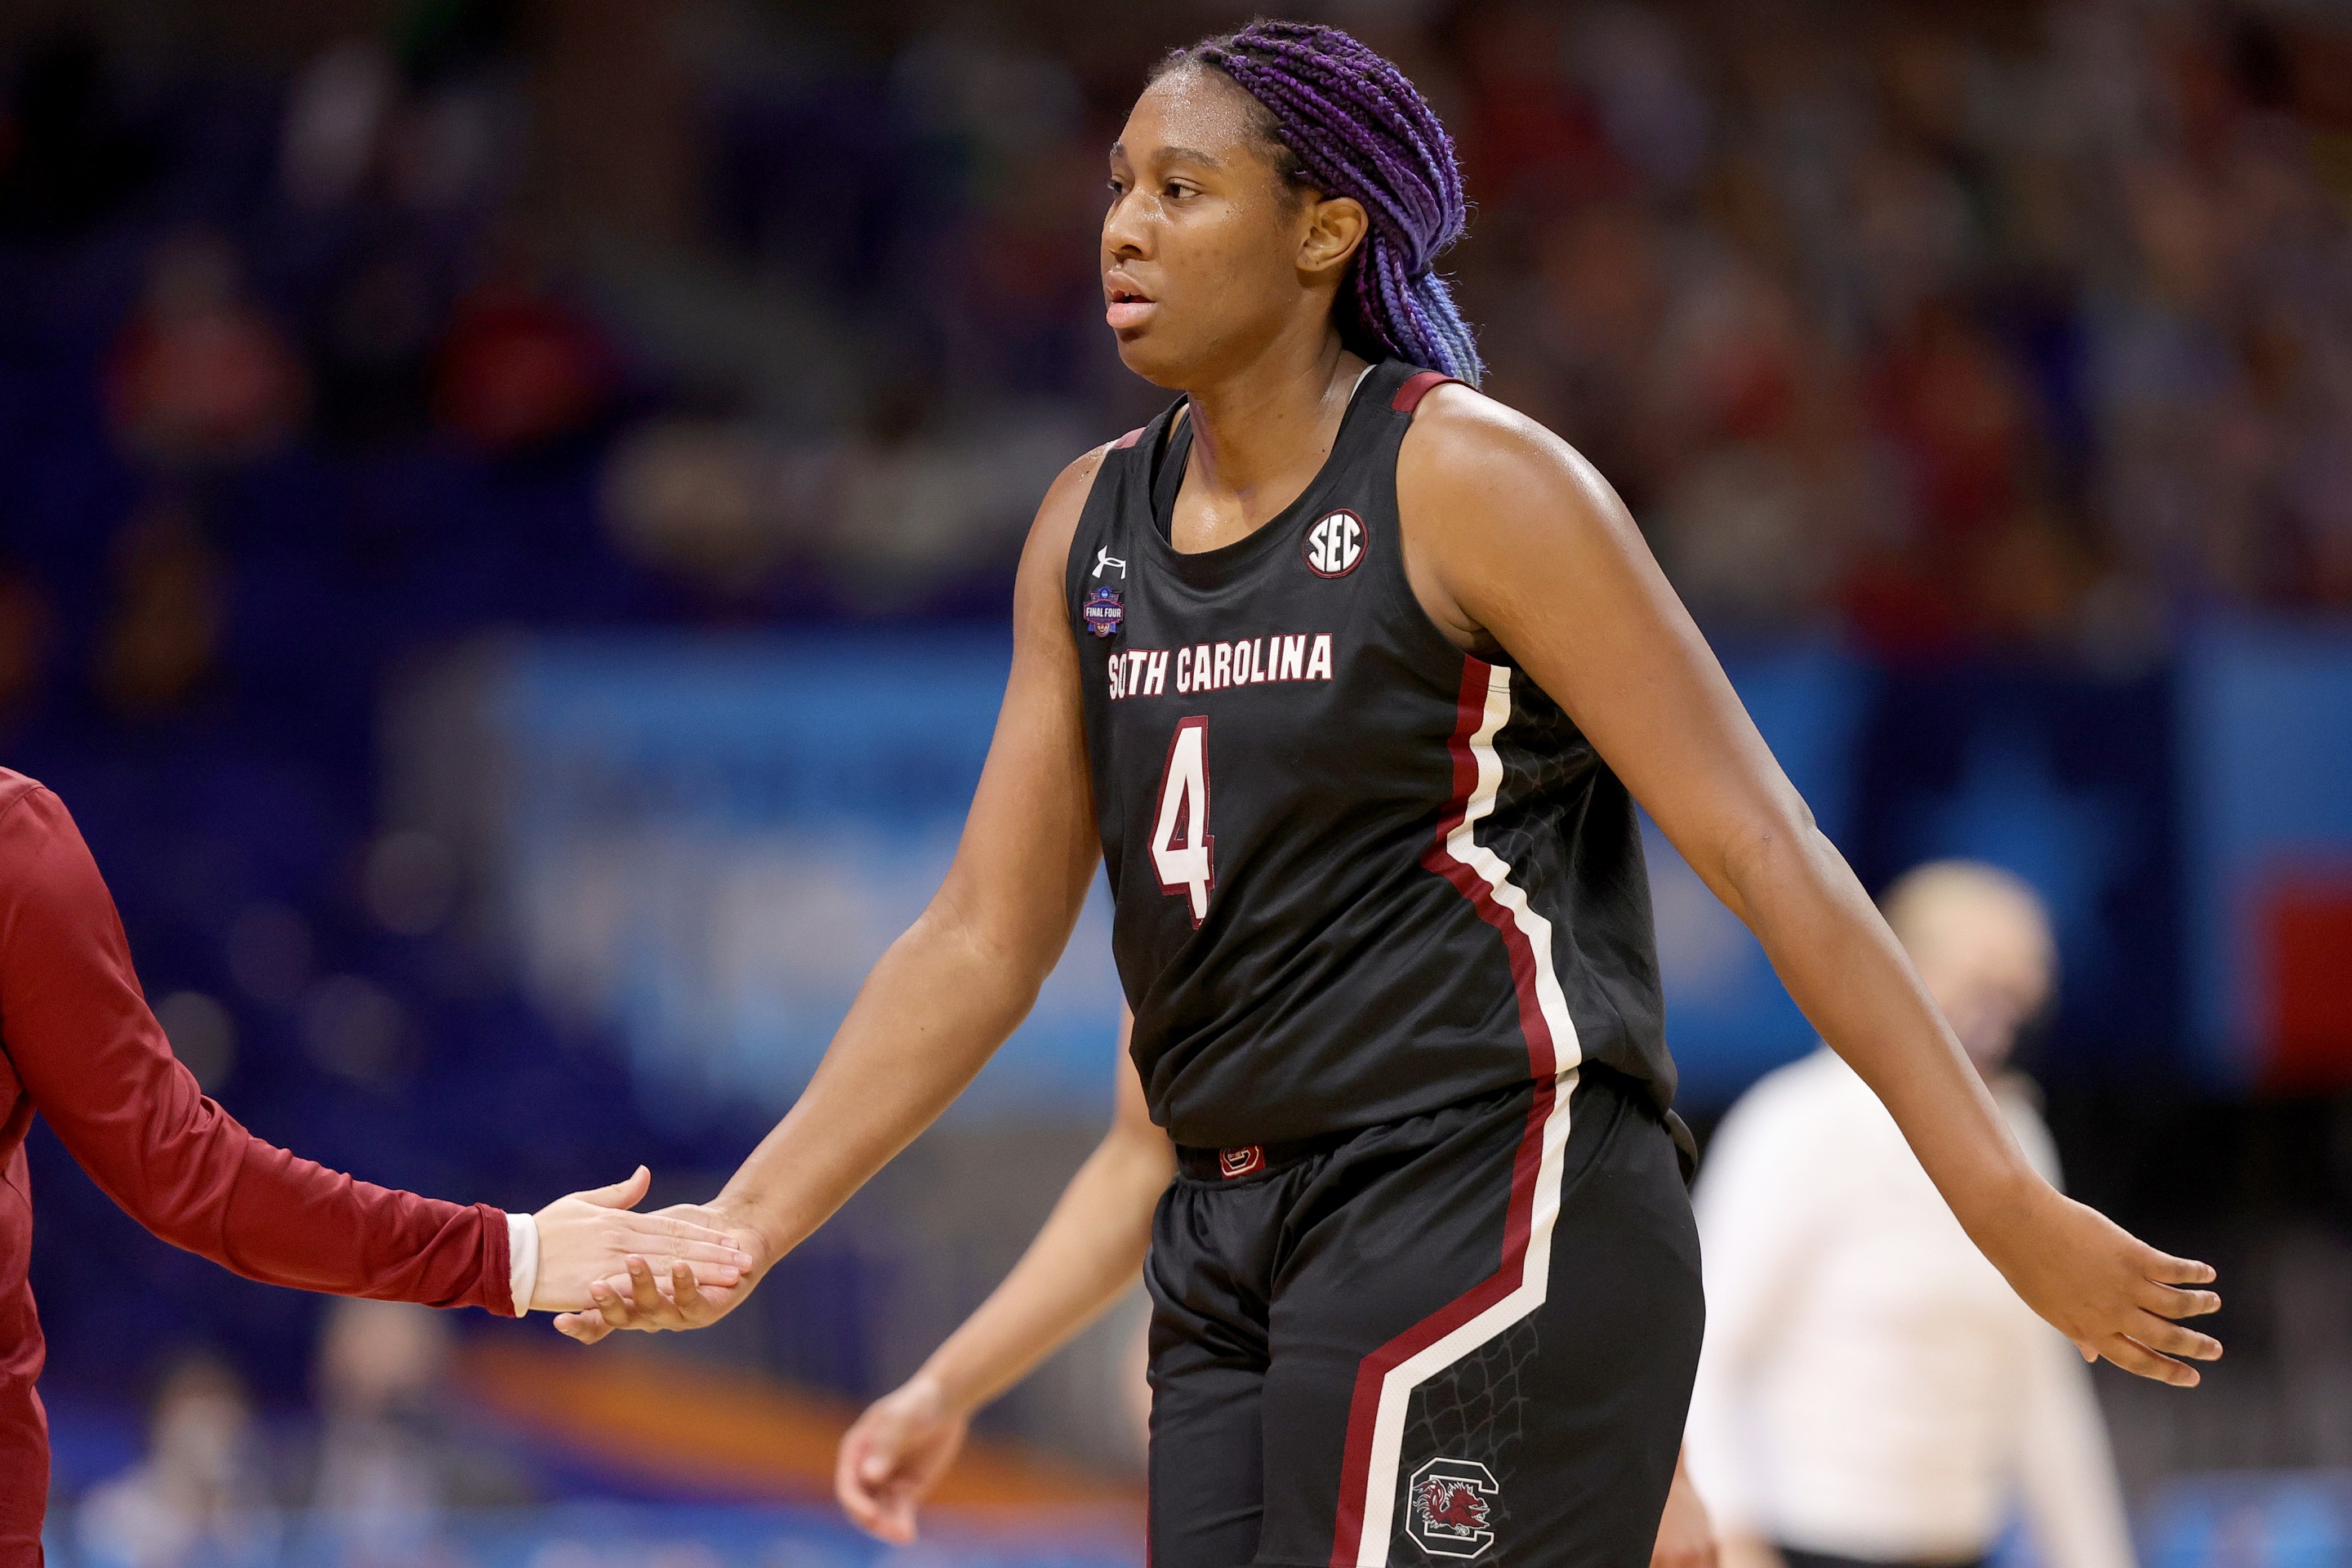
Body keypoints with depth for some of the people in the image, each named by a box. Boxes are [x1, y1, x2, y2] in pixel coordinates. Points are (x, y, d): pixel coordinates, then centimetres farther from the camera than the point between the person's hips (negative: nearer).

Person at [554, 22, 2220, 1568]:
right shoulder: (1094, 525, 12)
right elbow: (985, 936, 14)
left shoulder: (1467, 481, -8)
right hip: (1238, 1241, 7)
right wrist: (743, 1228, 5)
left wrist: (2009, 1209, -14)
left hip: (1489, 1203, -7)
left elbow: (1766, 854, -10)